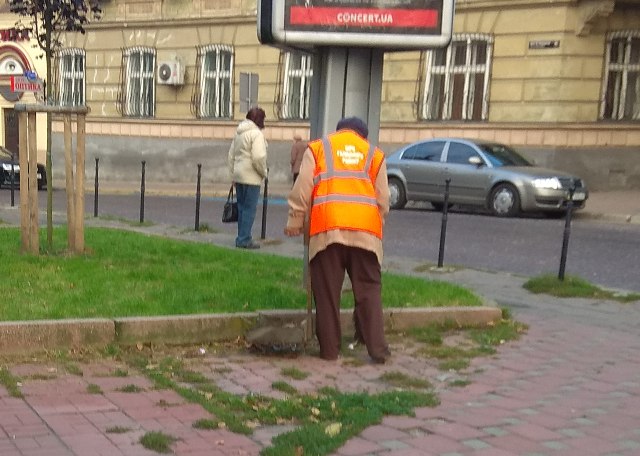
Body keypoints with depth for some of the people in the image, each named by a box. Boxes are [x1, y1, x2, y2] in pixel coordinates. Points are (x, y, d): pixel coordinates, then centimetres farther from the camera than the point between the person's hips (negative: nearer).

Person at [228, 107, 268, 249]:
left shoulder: (238, 133, 14)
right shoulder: (256, 133, -13)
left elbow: (231, 156, 17)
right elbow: (258, 157, -21)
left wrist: (233, 174, 21)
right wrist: (263, 173, -6)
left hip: (238, 176, 8)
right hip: (251, 177, -8)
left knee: (242, 207, 14)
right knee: (249, 208, -3)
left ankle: (242, 238, 20)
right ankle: (244, 239, -2)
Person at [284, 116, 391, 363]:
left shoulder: (318, 148, 15)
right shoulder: (374, 154, 19)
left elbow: (302, 189, 5)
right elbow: (383, 200, 15)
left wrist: (295, 222, 11)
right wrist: (378, 229, 26)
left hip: (327, 229, -1)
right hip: (365, 231, 1)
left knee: (327, 292, 5)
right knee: (369, 291, 6)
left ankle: (329, 348, 8)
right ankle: (377, 348, 1)